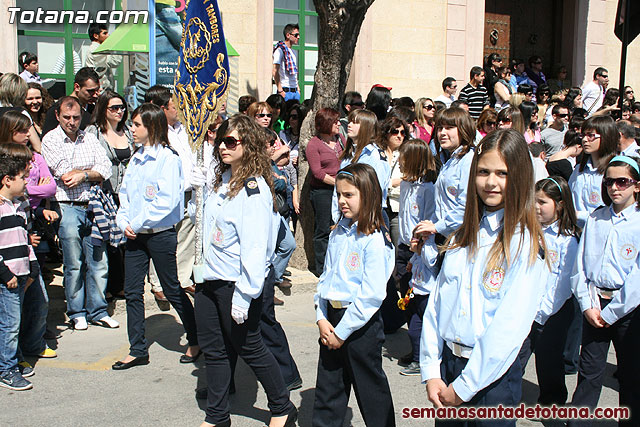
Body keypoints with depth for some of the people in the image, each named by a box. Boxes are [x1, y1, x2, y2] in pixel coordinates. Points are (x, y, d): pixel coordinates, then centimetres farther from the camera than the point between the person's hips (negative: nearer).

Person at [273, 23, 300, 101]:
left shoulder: (293, 52, 19)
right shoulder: (280, 50, -8)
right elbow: (275, 72, -15)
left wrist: (298, 88, 17)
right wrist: (280, 90, -20)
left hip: (295, 91, 8)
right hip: (285, 91, -8)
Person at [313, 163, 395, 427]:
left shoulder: (374, 239, -16)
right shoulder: (338, 233, 8)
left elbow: (371, 294, -19)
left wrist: (342, 331, -15)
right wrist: (321, 318, 0)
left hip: (361, 323, -7)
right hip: (332, 318, 7)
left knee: (371, 388, 8)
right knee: (328, 387, 15)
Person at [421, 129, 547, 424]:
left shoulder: (525, 244, -12)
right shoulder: (463, 237, 7)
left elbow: (510, 327, -17)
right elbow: (436, 302, 3)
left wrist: (463, 387, -15)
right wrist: (431, 372, -5)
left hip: (492, 376, -5)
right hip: (447, 363, 5)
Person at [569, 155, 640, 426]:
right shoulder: (595, 219, 8)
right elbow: (580, 265, 6)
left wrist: (611, 312, -12)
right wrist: (587, 306, -4)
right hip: (594, 304, 3)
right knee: (589, 372, 5)